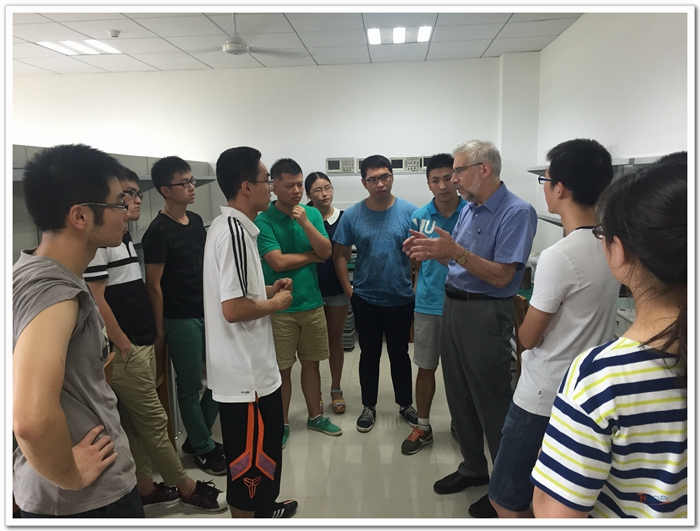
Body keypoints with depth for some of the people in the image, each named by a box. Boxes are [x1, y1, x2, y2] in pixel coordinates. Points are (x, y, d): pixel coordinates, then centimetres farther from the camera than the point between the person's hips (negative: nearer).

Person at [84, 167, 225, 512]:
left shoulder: (125, 237, 14)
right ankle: (187, 488, 16)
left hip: (143, 345, 9)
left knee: (137, 424, 17)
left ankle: (143, 488, 29)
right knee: (155, 422, 3)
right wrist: (123, 346, -16)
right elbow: (96, 299, -19)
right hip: (126, 351, -9)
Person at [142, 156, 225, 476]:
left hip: (207, 313, 8)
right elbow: (154, 286, -11)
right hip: (180, 320, -7)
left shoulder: (196, 221, 8)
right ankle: (204, 449, 24)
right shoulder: (158, 231, -14)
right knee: (191, 388, 6)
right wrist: (159, 331, -9)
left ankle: (197, 438, 32)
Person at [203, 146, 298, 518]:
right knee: (249, 458, 7)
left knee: (262, 450, 26)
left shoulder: (228, 226, 10)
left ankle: (262, 510, 45)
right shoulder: (233, 231, -22)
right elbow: (233, 309, -28)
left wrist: (268, 290, 8)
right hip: (245, 371, -11)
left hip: (246, 366, 11)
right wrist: (275, 303, -12)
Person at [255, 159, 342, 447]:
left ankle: (315, 416, 33)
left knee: (311, 362, 16)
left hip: (312, 302, 5)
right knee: (282, 368, 7)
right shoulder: (264, 221, -12)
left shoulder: (313, 213, 3)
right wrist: (312, 255, -7)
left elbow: (326, 252, -5)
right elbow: (278, 262, -20)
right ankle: (281, 423, 25)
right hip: (280, 307, -4)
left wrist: (305, 223, -18)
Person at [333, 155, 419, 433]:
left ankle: (406, 404, 33)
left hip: (401, 299, 0)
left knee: (400, 354, 15)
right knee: (369, 355, 14)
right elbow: (340, 254, 2)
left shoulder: (409, 211, -8)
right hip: (365, 300, 1)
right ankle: (368, 406, 30)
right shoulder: (352, 215, -5)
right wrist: (348, 288, -3)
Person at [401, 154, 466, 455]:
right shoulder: (419, 217, -1)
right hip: (427, 304, 2)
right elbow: (415, 260, 8)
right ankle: (423, 427, 27)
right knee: (425, 367, 11)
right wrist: (418, 292, 1)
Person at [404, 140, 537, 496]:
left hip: (485, 314, -8)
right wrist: (430, 249, -3)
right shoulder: (469, 209, 10)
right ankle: (473, 467, 34)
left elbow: (501, 276, -21)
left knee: (493, 403, 3)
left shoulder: (517, 212, -15)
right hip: (452, 305, 8)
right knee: (459, 395, 17)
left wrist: (455, 251, -29)